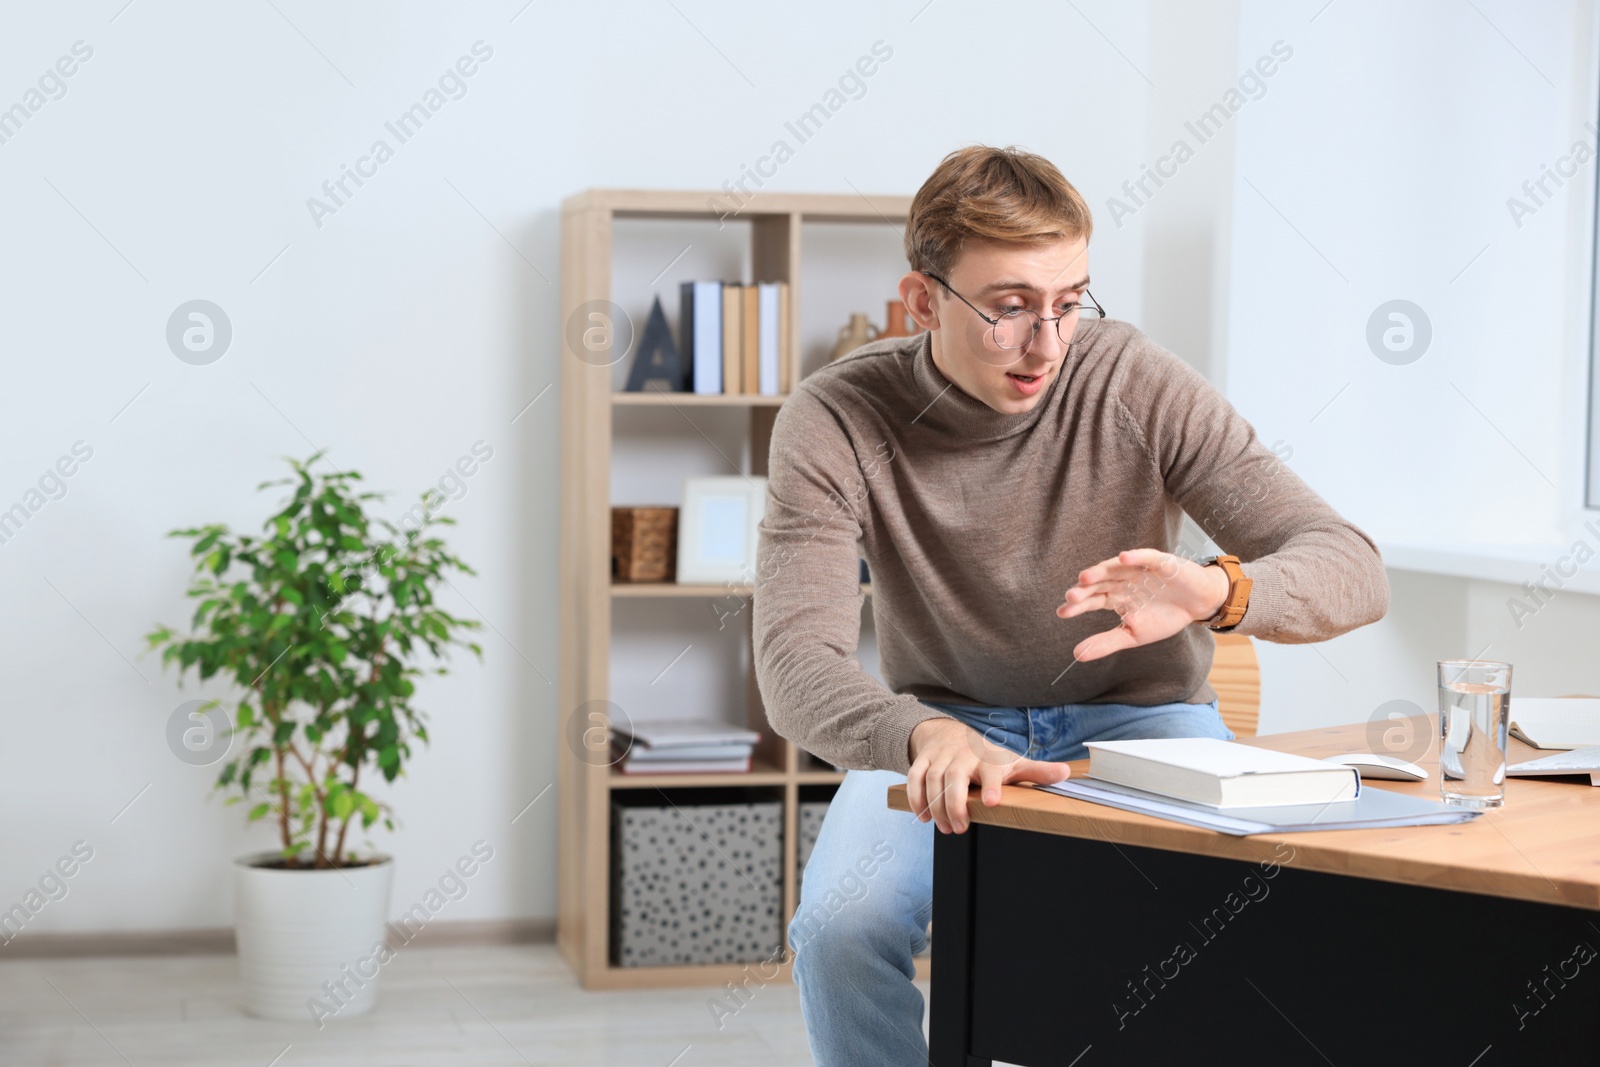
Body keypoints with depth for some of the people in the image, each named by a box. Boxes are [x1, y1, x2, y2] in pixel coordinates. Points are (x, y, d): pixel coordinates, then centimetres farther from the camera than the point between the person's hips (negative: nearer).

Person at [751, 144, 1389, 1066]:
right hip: (949, 722, 0)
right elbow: (798, 661, -27)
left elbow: (1353, 572, -18)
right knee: (841, 929, -29)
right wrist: (926, 737, -50)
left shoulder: (1139, 385, -16)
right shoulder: (834, 424, -17)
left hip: (1138, 715, 0)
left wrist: (1222, 591, -42)